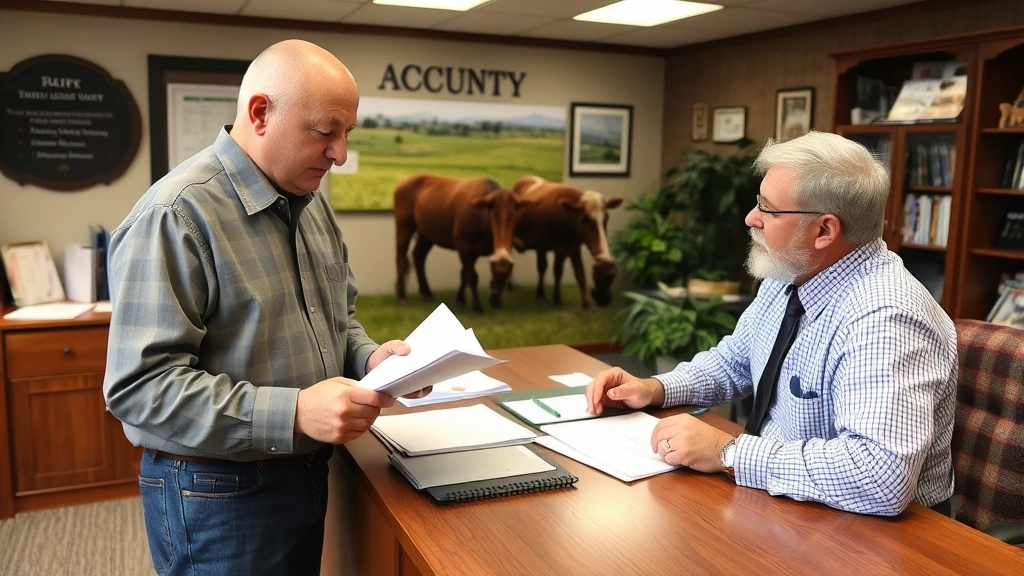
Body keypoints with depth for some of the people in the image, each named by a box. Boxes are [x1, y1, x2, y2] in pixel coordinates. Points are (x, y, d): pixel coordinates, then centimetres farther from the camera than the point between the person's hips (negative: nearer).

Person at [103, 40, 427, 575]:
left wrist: (370, 357, -5)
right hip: (216, 495, -8)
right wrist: (292, 414, -32)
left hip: (305, 474, 8)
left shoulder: (312, 201, 6)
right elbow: (140, 385, -25)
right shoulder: (176, 215, -21)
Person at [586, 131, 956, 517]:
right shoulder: (789, 276, 0)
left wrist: (729, 452, -31)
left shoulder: (882, 320, -27)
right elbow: (734, 362, 15)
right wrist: (655, 389, -2)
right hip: (779, 500, 7)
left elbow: (882, 476, -38)